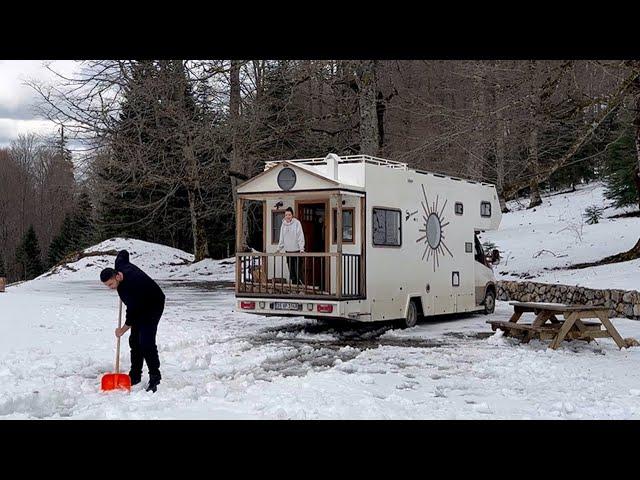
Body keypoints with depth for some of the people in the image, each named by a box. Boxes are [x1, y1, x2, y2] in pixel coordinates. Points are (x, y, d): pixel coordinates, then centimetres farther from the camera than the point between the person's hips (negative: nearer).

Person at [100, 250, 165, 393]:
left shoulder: (127, 288, -37)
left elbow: (132, 315, -30)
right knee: (134, 340, 8)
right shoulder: (120, 265, -14)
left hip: (154, 305, -10)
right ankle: (135, 375, 15)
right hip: (141, 305, 10)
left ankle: (155, 378, -13)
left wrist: (122, 330, -13)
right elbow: (123, 253, 10)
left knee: (146, 341, -19)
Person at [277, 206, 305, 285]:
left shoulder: (297, 223, -7)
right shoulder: (283, 224, 9)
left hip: (296, 250, -5)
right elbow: (282, 238, 16)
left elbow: (300, 236, -10)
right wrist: (279, 248, 12)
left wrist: (301, 248, -17)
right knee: (291, 271, 8)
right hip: (288, 251, 5)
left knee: (297, 271, -7)